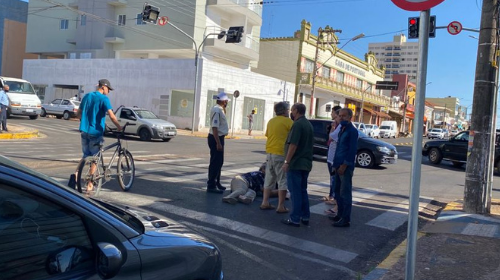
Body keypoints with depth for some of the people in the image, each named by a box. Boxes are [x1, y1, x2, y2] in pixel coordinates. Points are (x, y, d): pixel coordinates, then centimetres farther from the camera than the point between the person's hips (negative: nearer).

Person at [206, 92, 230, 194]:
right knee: (215, 162, -6)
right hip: (216, 138, -11)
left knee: (219, 162, 19)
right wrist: (218, 143, -27)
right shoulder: (217, 110, -20)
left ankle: (216, 183, 30)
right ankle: (211, 186, -1)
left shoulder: (219, 109, 11)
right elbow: (214, 127, -26)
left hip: (219, 138, 11)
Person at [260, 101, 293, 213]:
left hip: (270, 153, 7)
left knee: (269, 179, 15)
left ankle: (265, 202, 17)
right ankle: (281, 206, 0)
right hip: (281, 154, -7)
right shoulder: (288, 121, -8)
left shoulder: (271, 121, 12)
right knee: (283, 181, 0)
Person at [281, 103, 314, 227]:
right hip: (306, 164, 9)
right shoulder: (309, 124, 15)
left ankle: (295, 219, 0)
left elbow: (293, 145, -21)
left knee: (295, 192, -4)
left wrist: (286, 162, -18)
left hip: (295, 164, -9)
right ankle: (305, 217, 19)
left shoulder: (297, 124, -15)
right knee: (303, 190, 15)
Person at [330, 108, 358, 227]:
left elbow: (352, 150, -17)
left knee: (345, 193, -5)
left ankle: (346, 219, 0)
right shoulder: (342, 130, 16)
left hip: (346, 167, -9)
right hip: (339, 166, 9)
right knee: (338, 192, 15)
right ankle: (340, 215, 26)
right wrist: (336, 164, 16)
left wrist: (344, 165, -18)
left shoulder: (352, 131, -11)